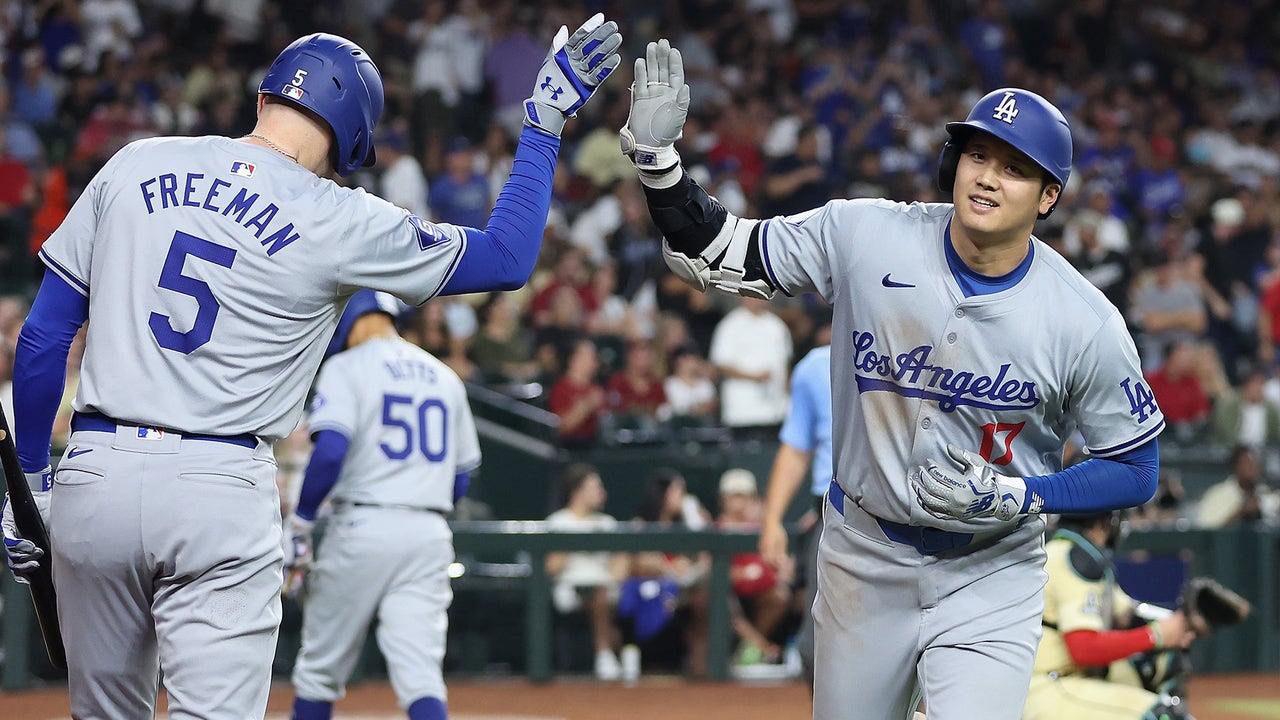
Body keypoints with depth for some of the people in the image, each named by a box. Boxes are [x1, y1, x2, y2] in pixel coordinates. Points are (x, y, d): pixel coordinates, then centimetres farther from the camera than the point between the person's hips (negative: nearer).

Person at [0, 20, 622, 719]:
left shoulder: (133, 168, 7)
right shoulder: (339, 222, -3)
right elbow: (508, 257, 8)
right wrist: (544, 121, 16)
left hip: (93, 477, 3)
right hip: (220, 495, -3)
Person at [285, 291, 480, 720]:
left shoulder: (346, 367, -2)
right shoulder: (445, 376, 16)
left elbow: (331, 451, -17)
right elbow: (462, 477, 18)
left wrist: (298, 525, -10)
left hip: (361, 528, -4)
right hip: (430, 535, 4)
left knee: (321, 667, 9)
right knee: (419, 673, -5)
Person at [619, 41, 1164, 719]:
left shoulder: (1086, 324, -16)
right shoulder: (863, 236, -12)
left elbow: (1135, 471, -6)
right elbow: (709, 255, -5)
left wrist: (1016, 498, -19)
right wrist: (656, 155, -20)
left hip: (990, 574, -2)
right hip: (863, 557, 2)